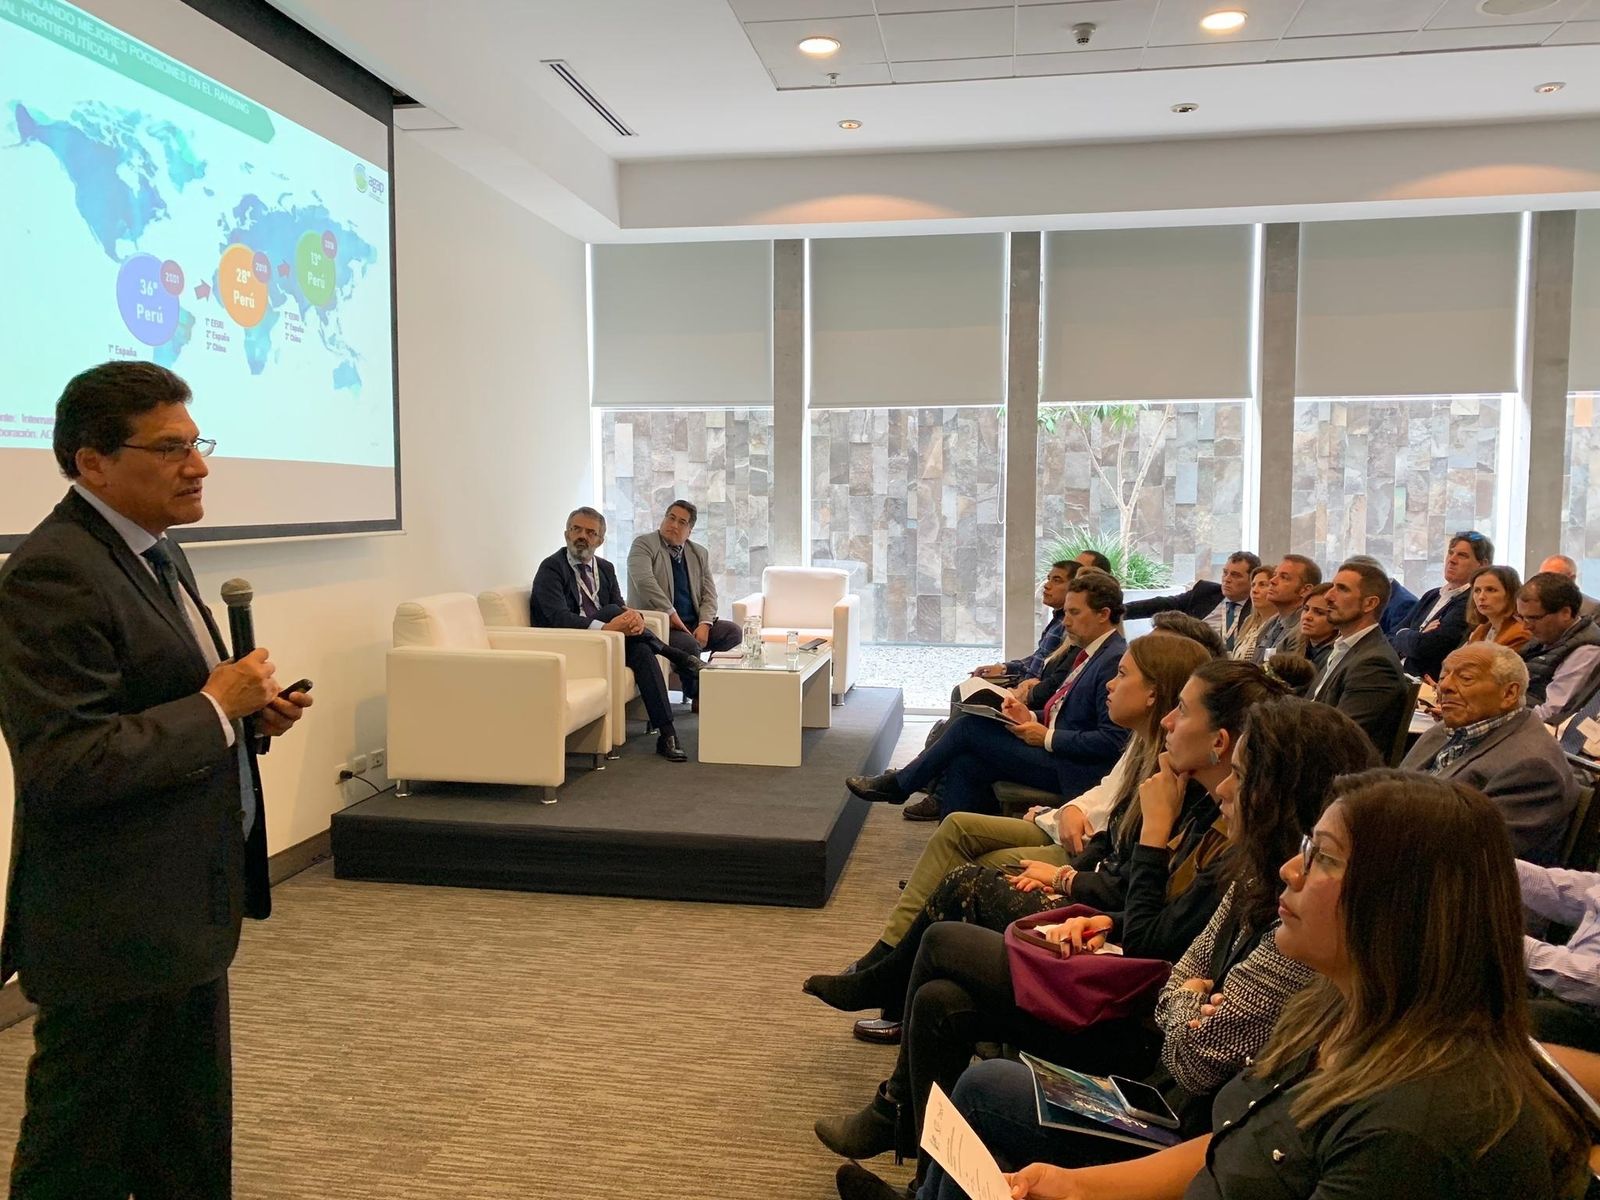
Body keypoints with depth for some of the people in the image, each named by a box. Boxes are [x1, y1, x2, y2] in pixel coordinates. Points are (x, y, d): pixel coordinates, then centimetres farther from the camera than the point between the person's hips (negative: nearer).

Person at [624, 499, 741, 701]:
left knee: (734, 632, -14)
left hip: (692, 623, 6)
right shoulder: (644, 544, -2)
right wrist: (671, 615, -20)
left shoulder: (699, 553, 16)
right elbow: (644, 581, -18)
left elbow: (709, 594, 11)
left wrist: (704, 624, -8)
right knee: (689, 644, -32)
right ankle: (697, 695, -6)